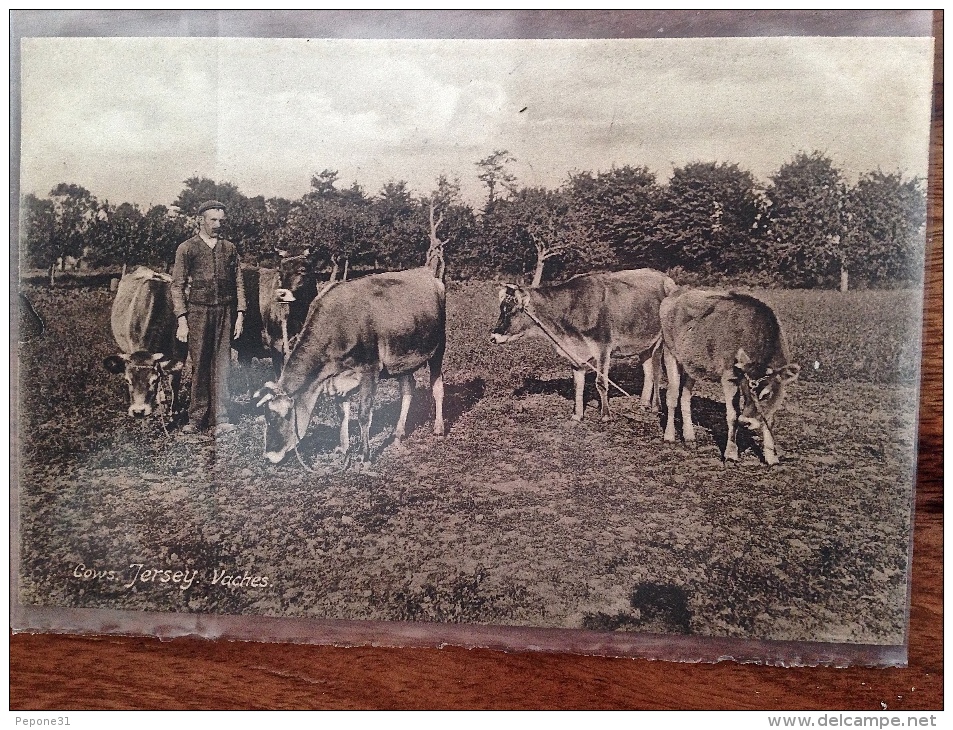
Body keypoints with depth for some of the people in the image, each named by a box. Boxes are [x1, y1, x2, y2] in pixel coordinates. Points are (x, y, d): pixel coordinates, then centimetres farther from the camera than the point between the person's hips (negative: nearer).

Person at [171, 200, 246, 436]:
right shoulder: (187, 249, 4)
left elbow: (238, 283, 12)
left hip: (225, 312, 2)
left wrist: (240, 314, 4)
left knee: (222, 366, -2)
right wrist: (182, 320, -6)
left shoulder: (229, 248, 12)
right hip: (198, 311, -2)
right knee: (199, 366, 1)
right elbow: (178, 286, 1)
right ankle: (197, 418, 10)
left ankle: (220, 420, -1)